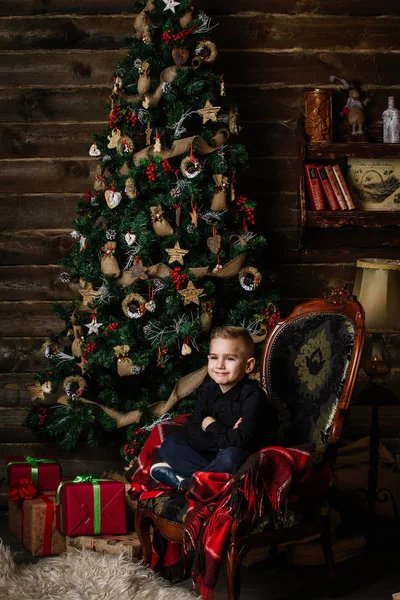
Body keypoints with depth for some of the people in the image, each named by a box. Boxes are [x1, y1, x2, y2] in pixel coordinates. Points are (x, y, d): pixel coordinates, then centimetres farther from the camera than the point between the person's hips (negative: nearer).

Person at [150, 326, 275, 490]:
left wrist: (211, 426, -13)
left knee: (230, 457, -38)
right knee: (169, 443, -3)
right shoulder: (208, 390, 2)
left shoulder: (252, 395, -17)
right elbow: (190, 431, -5)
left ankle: (184, 483, -16)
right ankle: (214, 474, -21)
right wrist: (223, 436, -22)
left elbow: (242, 441, -29)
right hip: (212, 455, 7)